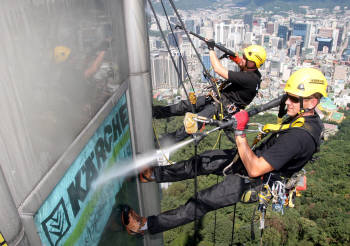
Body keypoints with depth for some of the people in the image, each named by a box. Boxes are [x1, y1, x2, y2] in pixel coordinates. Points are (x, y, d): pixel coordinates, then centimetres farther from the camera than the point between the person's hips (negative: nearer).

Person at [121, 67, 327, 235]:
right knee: (202, 162, 5)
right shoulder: (308, 116, -2)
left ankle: (146, 225, 1)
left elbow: (255, 170, -34)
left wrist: (240, 132, -33)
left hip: (258, 180, -9)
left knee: (202, 202, -8)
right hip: (258, 157, 9)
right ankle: (152, 174, 17)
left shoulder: (298, 136, -34)